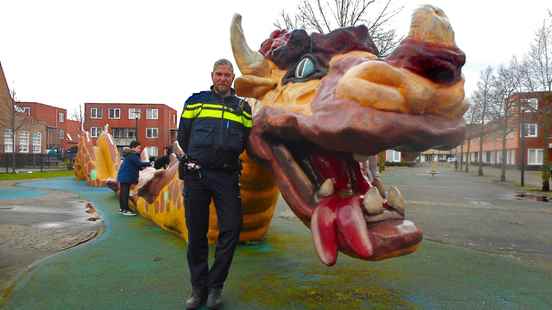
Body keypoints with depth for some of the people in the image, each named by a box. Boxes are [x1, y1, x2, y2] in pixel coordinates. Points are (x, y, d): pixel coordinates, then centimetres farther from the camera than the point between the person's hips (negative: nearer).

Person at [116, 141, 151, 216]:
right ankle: (126, 210, -7)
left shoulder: (129, 154, 17)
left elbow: (134, 165, 19)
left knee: (122, 192, 14)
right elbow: (139, 163, -22)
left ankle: (122, 208, 21)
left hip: (123, 176, 11)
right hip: (126, 177, -11)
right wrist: (148, 163, -11)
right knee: (125, 193, -8)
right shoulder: (132, 155, -16)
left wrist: (141, 167, 4)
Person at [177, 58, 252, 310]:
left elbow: (246, 141, 16)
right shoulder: (196, 100, 10)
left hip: (227, 176, 1)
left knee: (231, 229, -5)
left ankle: (215, 287, 13)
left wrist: (228, 158, 10)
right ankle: (198, 288, 19)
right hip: (196, 175, 0)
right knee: (196, 233, 4)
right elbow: (183, 136, 13)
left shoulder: (243, 107, 14)